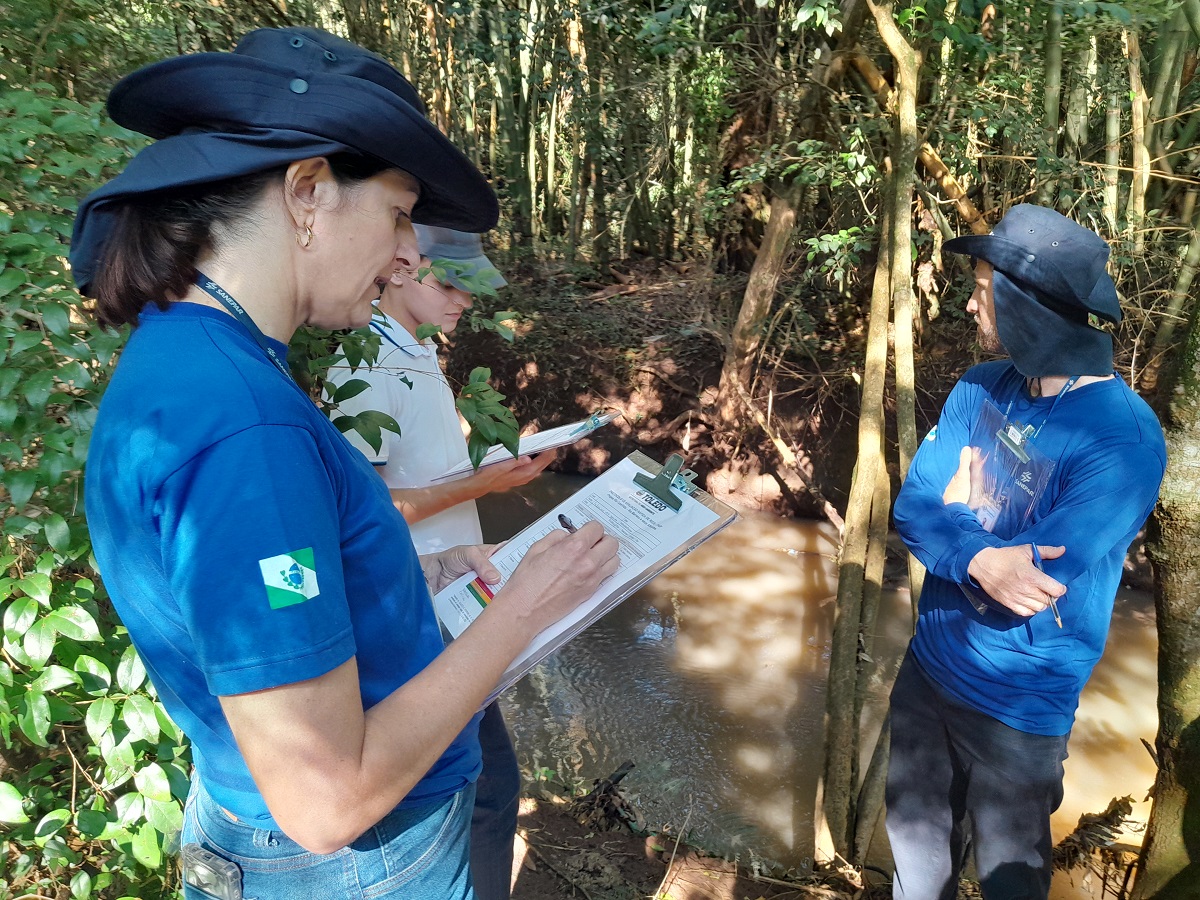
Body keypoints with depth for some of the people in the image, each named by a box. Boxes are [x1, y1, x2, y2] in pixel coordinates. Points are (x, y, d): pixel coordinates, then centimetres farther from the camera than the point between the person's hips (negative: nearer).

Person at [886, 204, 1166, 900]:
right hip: (927, 669, 5)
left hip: (1019, 705, -5)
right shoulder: (979, 389, -4)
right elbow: (912, 509, -8)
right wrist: (979, 558, -27)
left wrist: (950, 527, -14)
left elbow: (1027, 585, -28)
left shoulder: (1123, 438, -24)